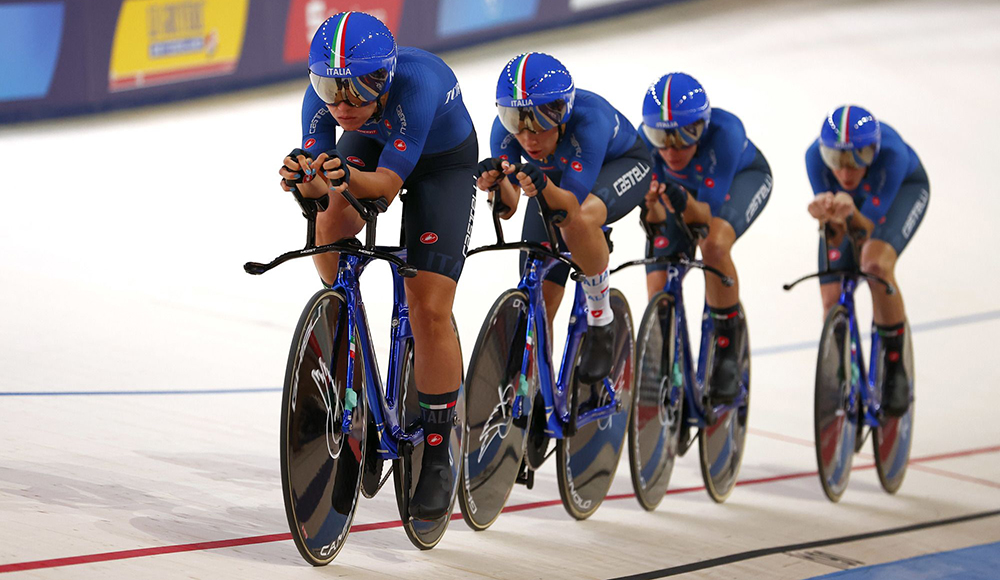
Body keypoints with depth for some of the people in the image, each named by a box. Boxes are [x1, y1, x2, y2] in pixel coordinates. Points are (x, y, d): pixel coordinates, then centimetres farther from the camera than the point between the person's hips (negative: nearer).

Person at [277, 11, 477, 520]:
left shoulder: (417, 82, -41)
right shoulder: (322, 96, -29)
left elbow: (388, 184, -40)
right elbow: (317, 181, -26)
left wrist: (346, 178, -60)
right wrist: (304, 177, -49)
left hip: (444, 161, -4)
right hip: (371, 144, 4)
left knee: (429, 307, -14)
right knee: (330, 228, -28)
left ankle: (438, 453, -1)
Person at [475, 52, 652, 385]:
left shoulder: (589, 117, -40)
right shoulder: (506, 129, -29)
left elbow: (571, 205, -43)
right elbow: (508, 207, -28)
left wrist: (543, 186, -62)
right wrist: (495, 182, -49)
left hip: (620, 166, -4)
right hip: (556, 177, 4)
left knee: (579, 220, -39)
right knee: (538, 303, -5)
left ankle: (601, 320, -18)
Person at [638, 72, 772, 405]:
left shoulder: (725, 133, -41)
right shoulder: (646, 141, -33)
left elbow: (707, 213, -39)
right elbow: (656, 219, -28)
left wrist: (685, 204, -60)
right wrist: (650, 206, -51)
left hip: (742, 177, -3)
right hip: (684, 188, 3)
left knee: (714, 245, -35)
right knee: (659, 289, -10)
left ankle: (728, 347, -17)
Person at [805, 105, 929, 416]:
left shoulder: (892, 153, -42)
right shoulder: (816, 156, -35)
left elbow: (868, 227, -39)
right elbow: (837, 236, -30)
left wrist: (852, 213, -61)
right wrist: (828, 213, -53)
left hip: (903, 188, -3)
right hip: (851, 200, 3)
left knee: (876, 265, -33)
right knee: (832, 300, -9)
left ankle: (895, 370, -13)